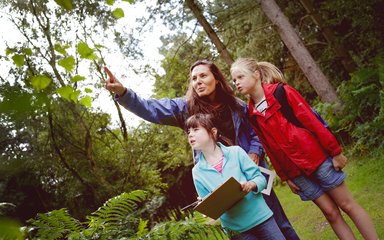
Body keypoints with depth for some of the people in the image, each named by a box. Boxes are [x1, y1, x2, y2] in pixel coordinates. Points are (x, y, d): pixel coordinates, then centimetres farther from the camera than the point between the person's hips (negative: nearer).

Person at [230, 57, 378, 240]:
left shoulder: (281, 92, -7)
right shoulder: (251, 115, 4)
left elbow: (312, 121, -9)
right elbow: (269, 148, 9)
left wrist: (335, 151, -9)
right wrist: (285, 177, 10)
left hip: (316, 157, -3)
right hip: (296, 172, 3)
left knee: (347, 205, 5)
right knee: (330, 212, 7)